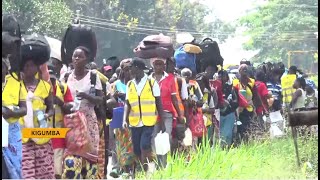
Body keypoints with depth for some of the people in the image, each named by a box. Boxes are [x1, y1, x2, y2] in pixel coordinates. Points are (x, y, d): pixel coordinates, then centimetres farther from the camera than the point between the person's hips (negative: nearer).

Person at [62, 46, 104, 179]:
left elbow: (100, 99, -2)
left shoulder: (93, 76, 0)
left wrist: (86, 96, -19)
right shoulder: (68, 76, 7)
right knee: (71, 157, -10)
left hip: (88, 121, -1)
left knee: (88, 155, 0)